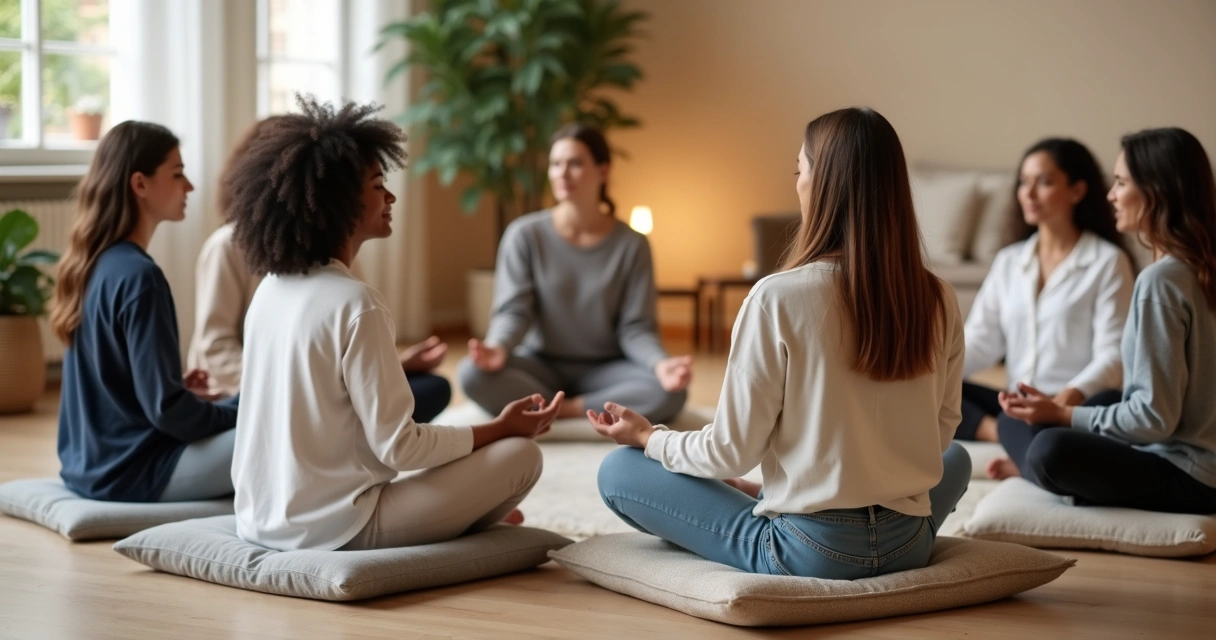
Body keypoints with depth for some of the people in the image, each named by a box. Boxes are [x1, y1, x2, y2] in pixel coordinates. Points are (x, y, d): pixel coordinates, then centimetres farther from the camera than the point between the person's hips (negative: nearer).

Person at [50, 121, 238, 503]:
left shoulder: (91, 264, 7)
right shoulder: (138, 276, -19)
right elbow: (166, 409, -20)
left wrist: (182, 390, 14)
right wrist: (242, 414, -6)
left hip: (92, 464, 10)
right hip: (131, 471, -10)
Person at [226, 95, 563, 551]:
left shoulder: (271, 290, 5)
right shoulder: (355, 305, -19)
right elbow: (398, 445, -18)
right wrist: (501, 428, -5)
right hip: (333, 529, -9)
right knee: (520, 455, -1)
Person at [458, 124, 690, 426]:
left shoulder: (631, 244, -4)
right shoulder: (524, 235, -5)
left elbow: (635, 327, -7)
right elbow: (514, 311, -11)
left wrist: (661, 364, -30)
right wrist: (498, 348, -35)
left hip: (604, 370, 0)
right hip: (542, 365, 0)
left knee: (670, 392, -31)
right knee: (474, 374, -31)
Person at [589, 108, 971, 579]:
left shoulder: (778, 297, -16)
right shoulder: (938, 302, -2)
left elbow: (734, 451, -10)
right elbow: (941, 433, 11)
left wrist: (647, 437, 9)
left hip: (808, 551, -5)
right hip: (909, 547, 5)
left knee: (618, 471, 11)